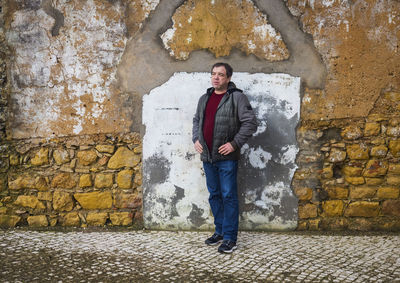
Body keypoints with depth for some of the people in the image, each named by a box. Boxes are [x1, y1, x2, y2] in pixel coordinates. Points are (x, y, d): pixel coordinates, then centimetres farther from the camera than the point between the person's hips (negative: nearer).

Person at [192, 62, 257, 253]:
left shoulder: (237, 97, -6)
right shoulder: (204, 99, 14)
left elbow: (250, 123, -11)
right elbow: (196, 120, 26)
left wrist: (234, 143, -15)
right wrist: (196, 139, 11)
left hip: (227, 157, -6)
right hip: (207, 156, 7)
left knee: (228, 196, -3)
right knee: (214, 195, 14)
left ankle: (230, 238, 4)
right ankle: (220, 232, 27)